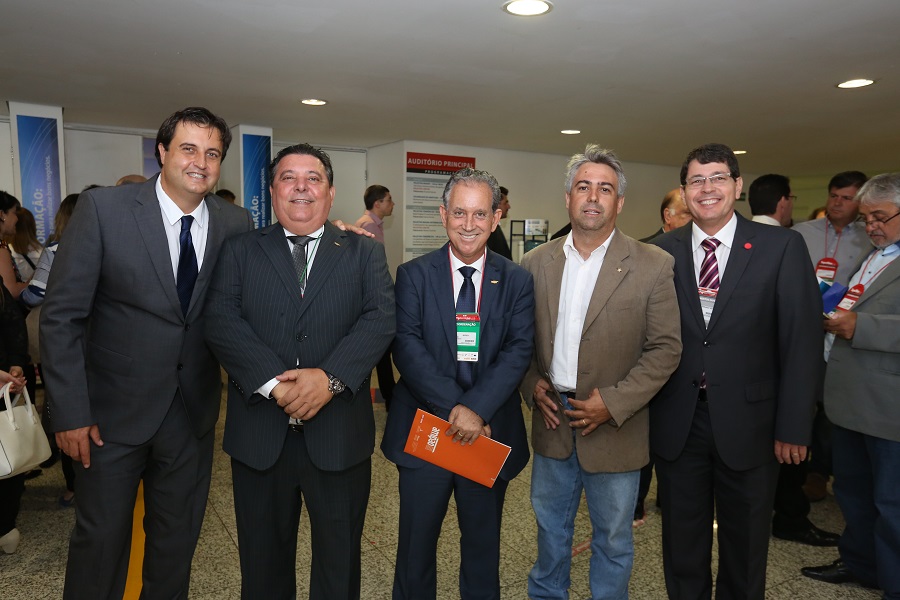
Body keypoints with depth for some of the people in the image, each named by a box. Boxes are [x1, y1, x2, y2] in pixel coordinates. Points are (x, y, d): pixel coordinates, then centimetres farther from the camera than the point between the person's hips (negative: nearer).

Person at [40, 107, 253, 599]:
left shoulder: (235, 224, -3)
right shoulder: (103, 208, -11)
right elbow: (61, 315, -10)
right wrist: (70, 411, -11)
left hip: (193, 411, 3)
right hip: (114, 409, -2)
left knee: (178, 538, 17)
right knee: (101, 537, 13)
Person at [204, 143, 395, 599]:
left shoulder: (365, 254, 6)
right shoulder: (239, 251, 6)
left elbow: (381, 319, -8)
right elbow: (221, 321, -7)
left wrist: (331, 377, -22)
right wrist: (274, 383, -20)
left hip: (339, 436, 0)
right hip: (259, 436, 1)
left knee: (339, 562, 15)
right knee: (263, 562, 18)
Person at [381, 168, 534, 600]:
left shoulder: (516, 281, 1)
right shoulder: (413, 275, -2)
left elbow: (518, 350, -9)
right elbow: (407, 346, -12)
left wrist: (477, 408, -23)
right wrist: (455, 407, -22)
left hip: (491, 432, 1)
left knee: (483, 545, 19)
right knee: (416, 545, 14)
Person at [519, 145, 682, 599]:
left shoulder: (652, 266, -9)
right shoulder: (537, 262, 1)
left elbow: (665, 348, -9)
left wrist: (614, 401, -17)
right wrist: (533, 384, -8)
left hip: (614, 428, -3)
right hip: (552, 423, 3)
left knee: (612, 541, 15)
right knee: (550, 529, 23)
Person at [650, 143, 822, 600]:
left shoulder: (782, 247, -5)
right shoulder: (661, 251, -1)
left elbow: (801, 341, -6)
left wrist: (793, 426, -8)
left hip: (747, 422, -1)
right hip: (676, 422, 1)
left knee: (745, 543, 19)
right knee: (682, 539, 18)